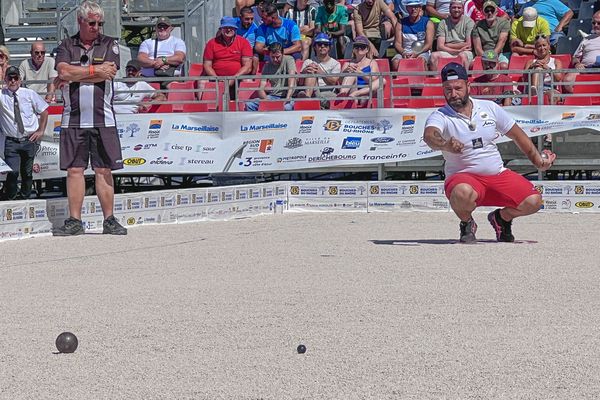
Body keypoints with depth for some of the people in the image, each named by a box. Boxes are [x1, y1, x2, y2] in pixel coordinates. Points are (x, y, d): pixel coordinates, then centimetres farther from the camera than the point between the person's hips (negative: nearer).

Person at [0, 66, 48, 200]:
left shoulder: (29, 94, 4)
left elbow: (44, 111, 13)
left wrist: (41, 131, 7)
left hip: (30, 140, 2)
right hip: (11, 141, -2)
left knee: (27, 172, 9)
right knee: (13, 172, -15)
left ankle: (25, 197, 24)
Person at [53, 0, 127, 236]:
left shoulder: (110, 45, 7)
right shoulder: (66, 46, 10)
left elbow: (109, 73, -9)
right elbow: (63, 71, -9)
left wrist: (72, 76, -4)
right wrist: (95, 70, -8)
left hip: (102, 119, -1)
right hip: (73, 119, 1)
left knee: (103, 170, 1)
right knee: (74, 170, 1)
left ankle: (109, 220, 6)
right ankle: (74, 221, 5)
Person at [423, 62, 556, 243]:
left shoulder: (489, 108, 5)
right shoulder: (440, 116, -8)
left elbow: (517, 134, 16)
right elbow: (429, 135, -32)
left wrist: (538, 161, 11)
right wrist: (444, 145, -54)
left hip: (499, 174, 4)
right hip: (463, 177, -4)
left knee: (533, 201, -17)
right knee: (463, 193, -40)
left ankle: (502, 217, 18)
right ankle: (467, 224, -3)